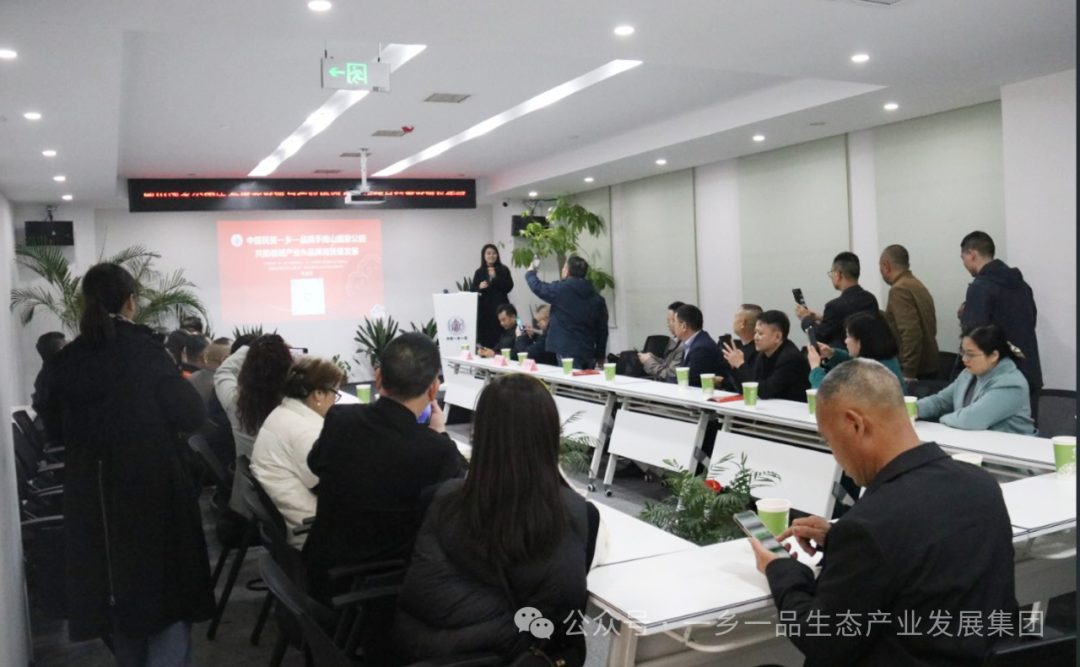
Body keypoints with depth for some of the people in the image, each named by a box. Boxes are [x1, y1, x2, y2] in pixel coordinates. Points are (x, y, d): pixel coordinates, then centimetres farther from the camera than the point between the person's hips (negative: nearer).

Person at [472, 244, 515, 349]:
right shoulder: (479, 272, 10)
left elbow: (509, 287, -5)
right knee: (485, 335, -6)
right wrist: (479, 287, -10)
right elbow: (473, 291, 11)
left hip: (500, 307, -2)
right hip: (484, 308, 2)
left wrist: (495, 277, -13)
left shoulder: (504, 270, 4)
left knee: (499, 335, -11)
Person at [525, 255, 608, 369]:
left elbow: (537, 287, 7)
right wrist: (600, 356, 16)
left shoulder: (561, 289, -9)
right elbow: (602, 329, 9)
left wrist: (530, 272, 29)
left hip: (568, 352, -6)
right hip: (588, 353, 6)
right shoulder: (597, 297, 8)